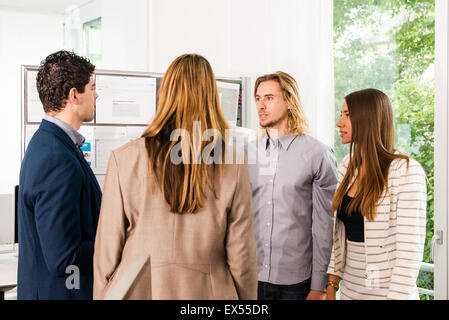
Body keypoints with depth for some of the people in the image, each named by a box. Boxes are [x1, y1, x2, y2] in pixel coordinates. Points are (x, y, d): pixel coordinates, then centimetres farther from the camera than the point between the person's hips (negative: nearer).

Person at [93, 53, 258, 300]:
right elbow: (241, 256, -6)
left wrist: (101, 296, 7)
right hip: (208, 292, 1)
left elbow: (106, 254, -6)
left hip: (137, 290, 0)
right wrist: (248, 298, 8)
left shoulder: (124, 159, -11)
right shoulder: (233, 166, -11)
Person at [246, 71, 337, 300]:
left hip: (295, 281, -3)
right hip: (249, 278, 3)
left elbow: (325, 225, -5)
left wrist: (319, 286, -7)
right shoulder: (247, 152, 7)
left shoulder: (318, 155, -5)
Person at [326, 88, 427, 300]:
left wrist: (396, 296, -19)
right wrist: (331, 286, 6)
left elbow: (410, 247, -17)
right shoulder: (347, 167, 5)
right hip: (350, 290, 6)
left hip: (385, 292, -6)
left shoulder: (406, 171, -15)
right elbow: (338, 233, 8)